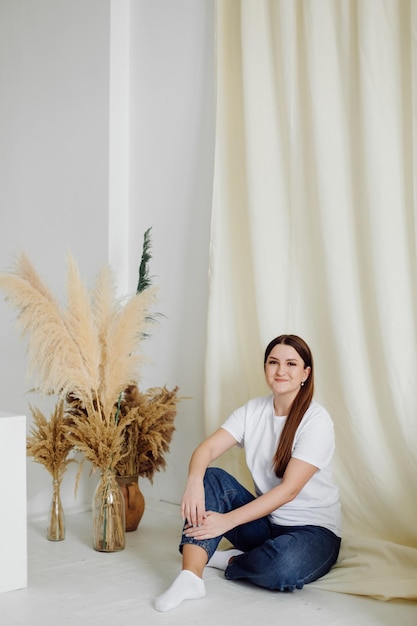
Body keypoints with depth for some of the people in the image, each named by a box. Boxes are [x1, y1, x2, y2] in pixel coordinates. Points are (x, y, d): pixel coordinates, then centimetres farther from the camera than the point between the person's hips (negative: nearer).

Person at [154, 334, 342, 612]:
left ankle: (229, 561, -5)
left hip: (313, 529, -5)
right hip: (265, 522, 5)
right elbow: (208, 448, -10)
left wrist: (228, 521, -29)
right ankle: (190, 578, -28)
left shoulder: (317, 420, -16)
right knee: (211, 478, -16)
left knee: (285, 567, -38)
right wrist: (194, 480, -34)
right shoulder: (254, 410, 0)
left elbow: (289, 490, -23)